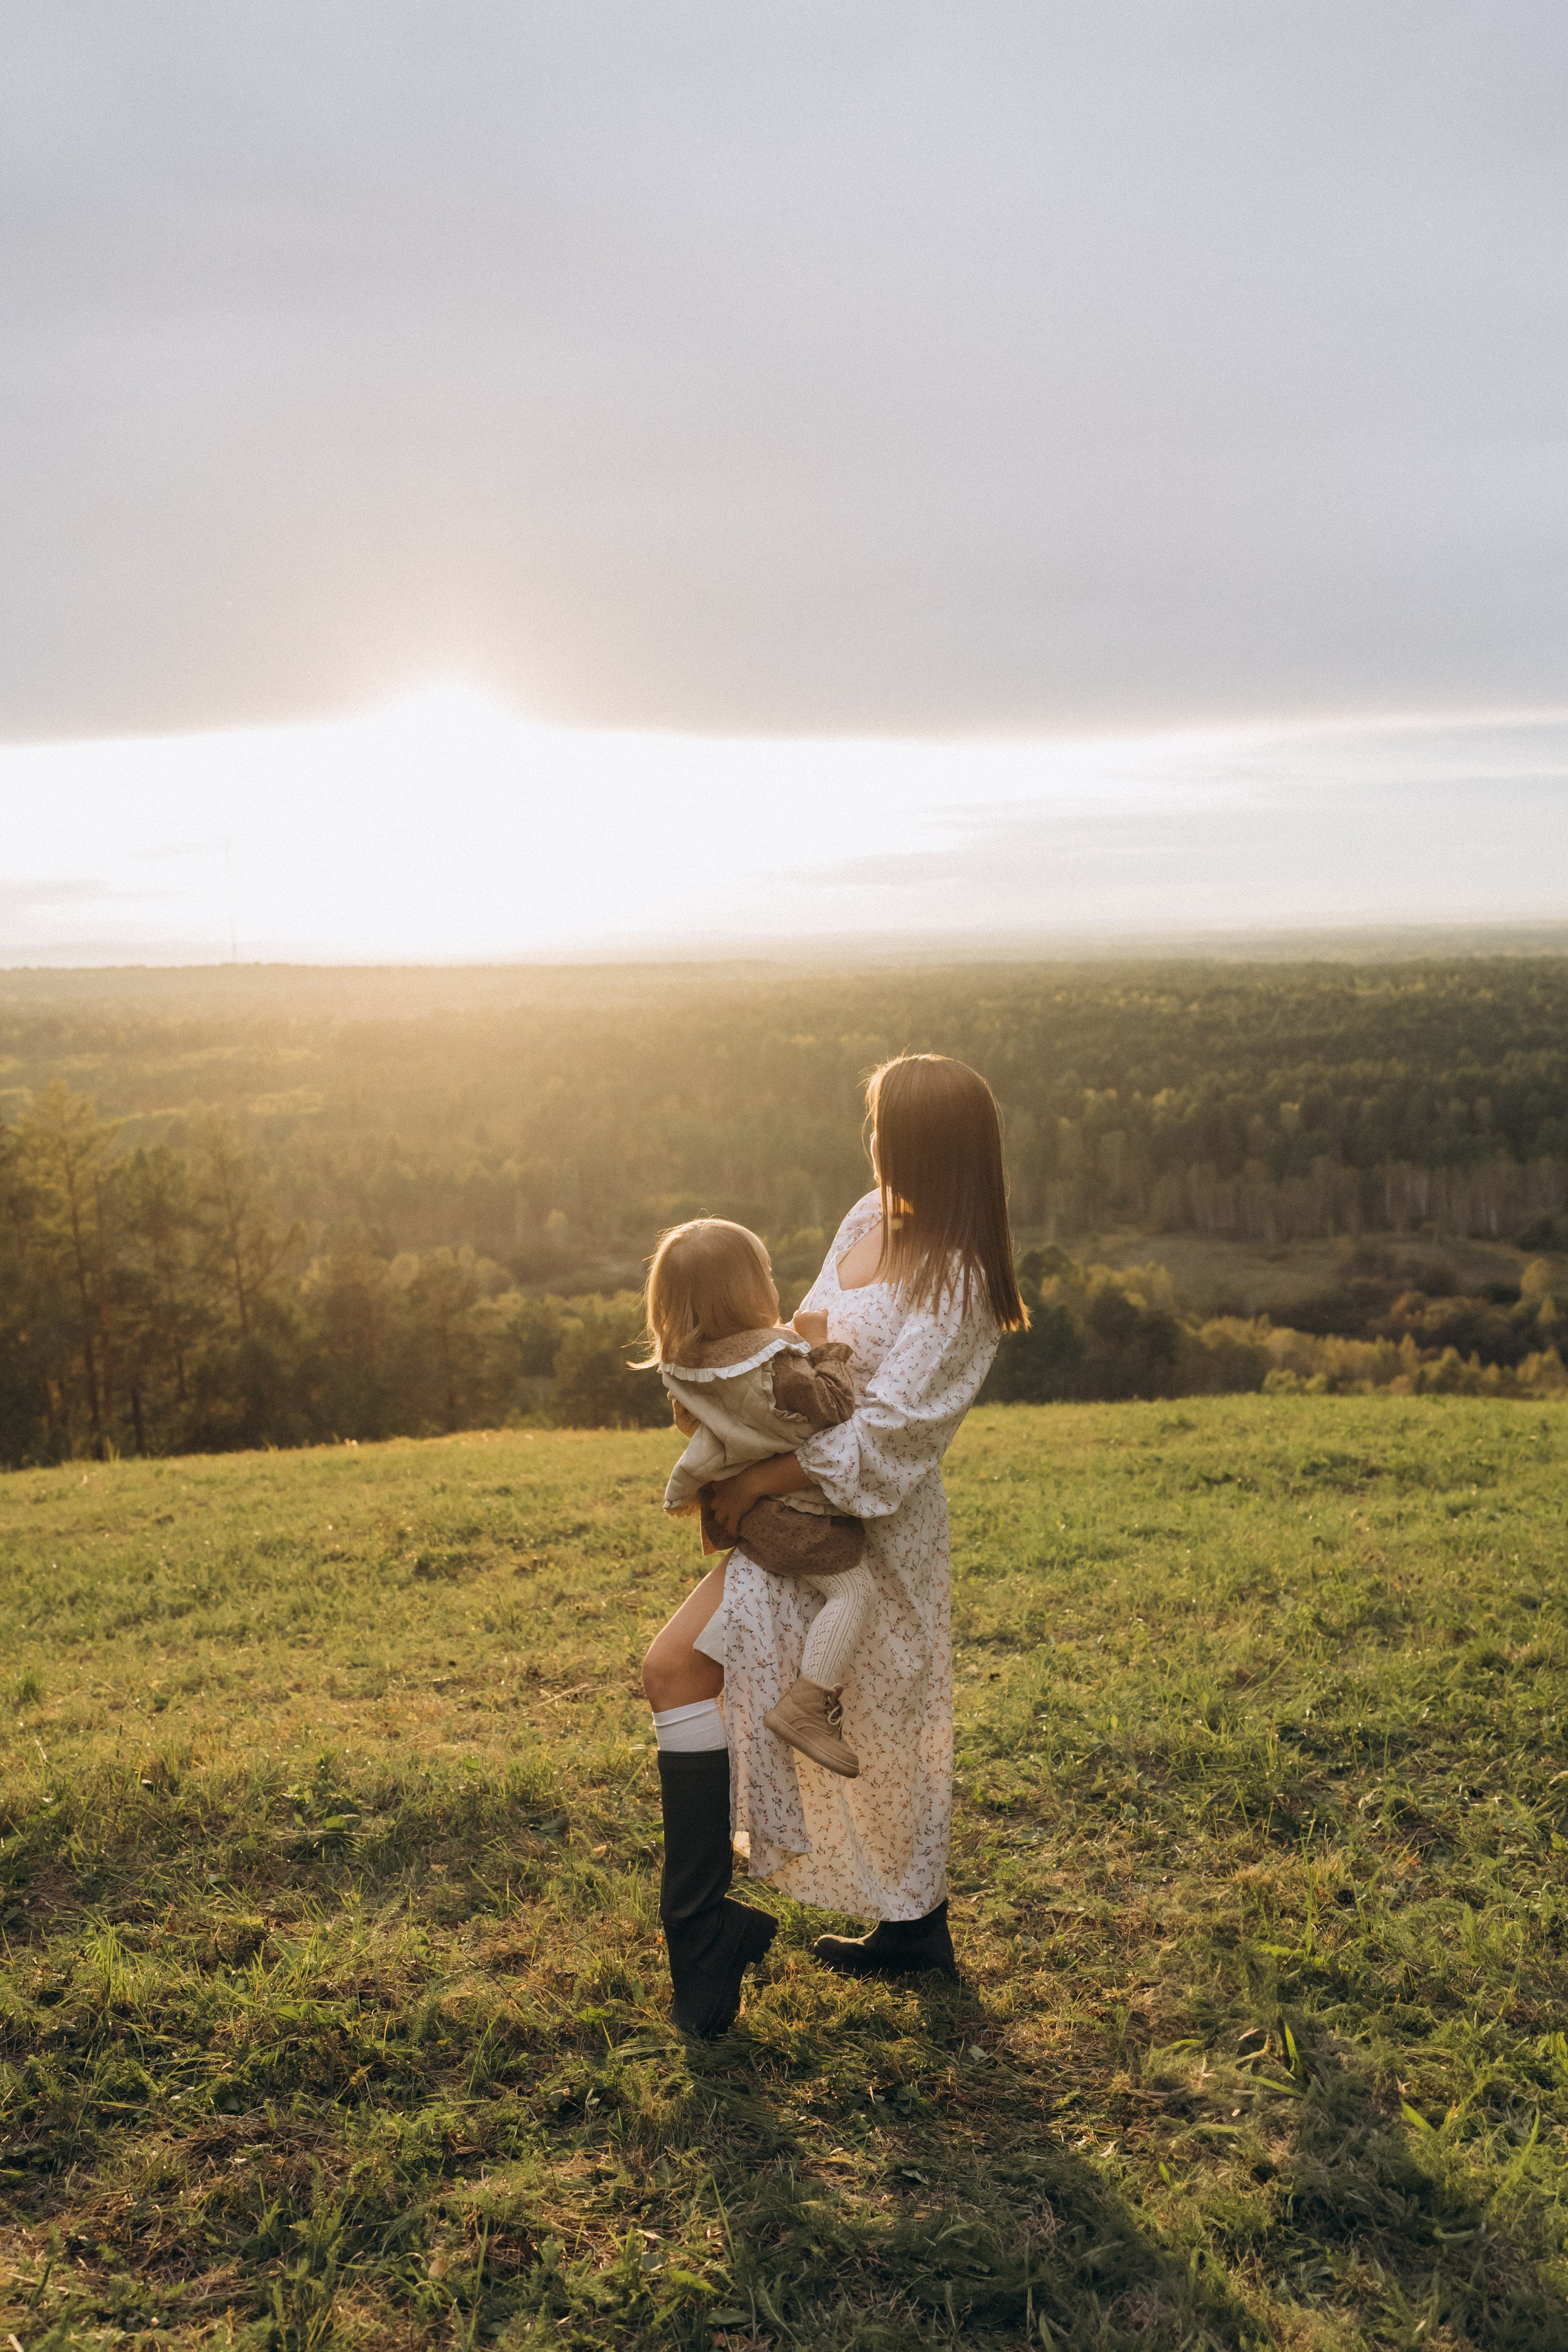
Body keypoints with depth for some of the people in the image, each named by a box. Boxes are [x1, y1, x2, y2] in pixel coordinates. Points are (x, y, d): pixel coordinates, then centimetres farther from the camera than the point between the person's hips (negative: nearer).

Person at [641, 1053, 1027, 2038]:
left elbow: (883, 1440, -25)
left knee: (680, 1668, -14)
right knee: (884, 1729, 20)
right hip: (816, 1504, 9)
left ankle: (702, 1924, -5)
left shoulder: (955, 1287, -23)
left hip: (865, 1524, -9)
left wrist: (757, 1481, -22)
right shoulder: (873, 1218, 4)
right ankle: (916, 1929, 37)